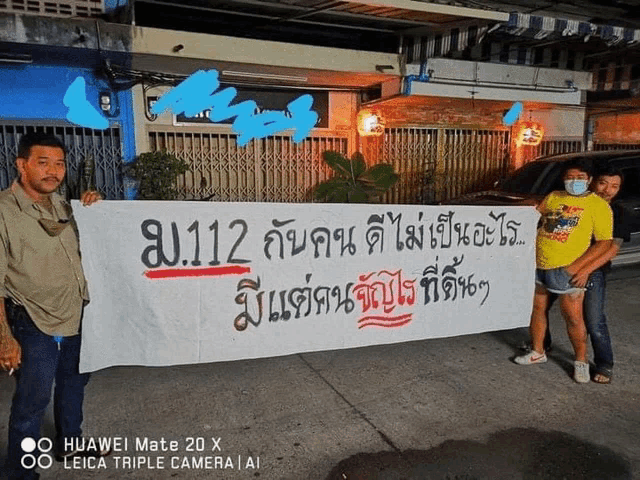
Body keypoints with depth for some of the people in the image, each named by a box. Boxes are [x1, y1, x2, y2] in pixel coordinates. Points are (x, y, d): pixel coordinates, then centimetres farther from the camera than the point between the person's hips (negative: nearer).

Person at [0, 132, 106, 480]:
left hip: (75, 319, 7)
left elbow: (78, 250, 22)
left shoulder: (62, 206, 5)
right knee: (31, 402, 2)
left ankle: (70, 442, 45)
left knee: (74, 382, 22)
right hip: (32, 325, -7)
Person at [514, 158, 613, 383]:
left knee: (573, 317, 0)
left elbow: (605, 242, -9)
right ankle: (537, 352, 30)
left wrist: (577, 266, -18)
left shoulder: (598, 205, -5)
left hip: (567, 270, -5)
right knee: (537, 308, 13)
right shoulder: (553, 197, 10)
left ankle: (581, 361, 20)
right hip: (538, 265, 5)